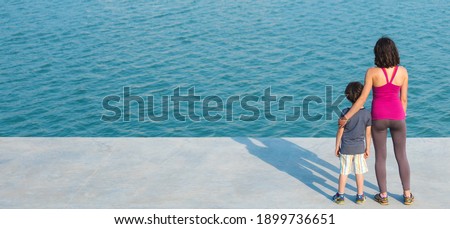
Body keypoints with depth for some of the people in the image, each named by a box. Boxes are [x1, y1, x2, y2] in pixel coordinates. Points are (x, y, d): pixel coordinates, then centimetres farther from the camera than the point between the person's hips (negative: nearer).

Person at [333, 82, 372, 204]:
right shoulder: (367, 113, -9)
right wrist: (368, 148, 9)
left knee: (343, 172, 9)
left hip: (346, 148, -1)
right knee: (359, 172, 11)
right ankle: (360, 195, 18)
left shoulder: (345, 112, -15)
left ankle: (340, 195, 17)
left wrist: (337, 147, 2)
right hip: (360, 148, 1)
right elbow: (368, 133, -2)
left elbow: (340, 131, -9)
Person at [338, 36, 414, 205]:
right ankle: (407, 195, 22)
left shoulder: (372, 72, -15)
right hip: (397, 116, 2)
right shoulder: (402, 71, -8)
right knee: (401, 156, 16)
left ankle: (383, 196, 20)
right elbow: (404, 99, -1)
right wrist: (401, 119, 13)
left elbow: (362, 99, -15)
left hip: (379, 118, -1)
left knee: (380, 157, 13)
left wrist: (346, 117, -8)